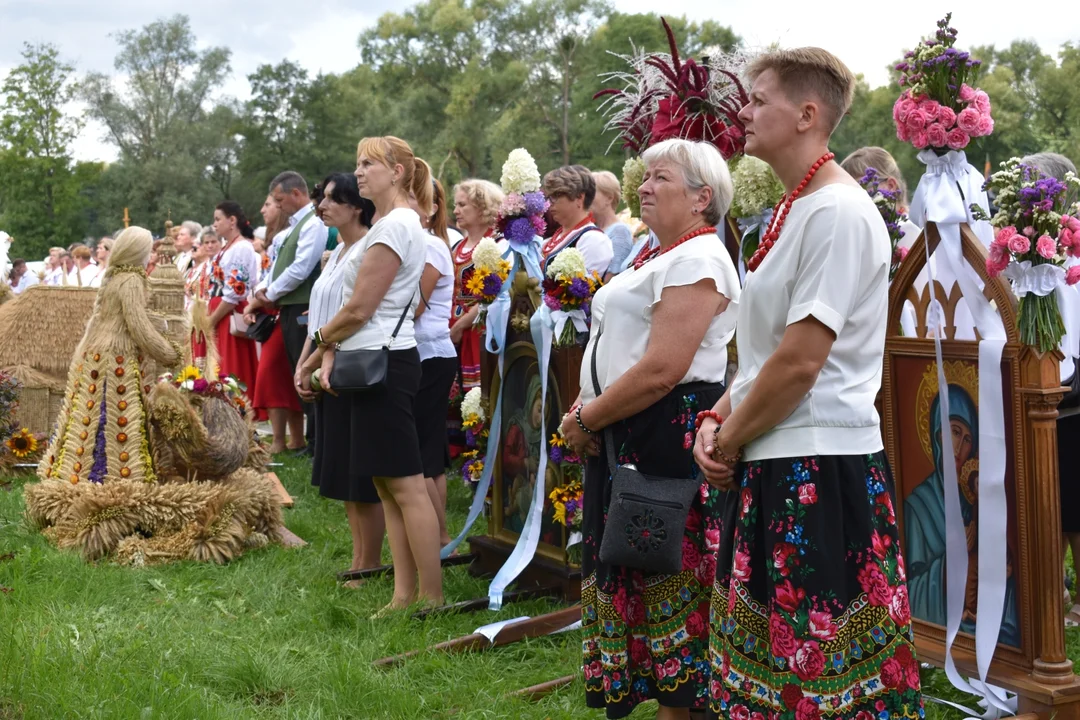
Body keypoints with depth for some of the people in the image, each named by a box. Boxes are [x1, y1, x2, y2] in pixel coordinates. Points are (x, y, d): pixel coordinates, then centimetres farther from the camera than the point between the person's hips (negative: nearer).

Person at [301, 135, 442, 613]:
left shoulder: (394, 225, -13)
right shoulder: (395, 224, 18)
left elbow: (359, 309, -16)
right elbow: (359, 309, 16)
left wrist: (318, 347, -1)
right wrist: (332, 352, 3)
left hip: (384, 363, -11)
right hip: (373, 362, 11)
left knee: (406, 486, -6)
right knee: (387, 485, 11)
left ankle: (432, 596, 0)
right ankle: (404, 593, 16)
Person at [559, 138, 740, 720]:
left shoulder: (696, 259, -13)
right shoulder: (663, 257, 20)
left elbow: (661, 370, -22)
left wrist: (586, 420, -13)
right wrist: (585, 408, 6)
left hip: (670, 440, -10)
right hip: (628, 438, 10)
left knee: (669, 589, -2)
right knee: (636, 583, 14)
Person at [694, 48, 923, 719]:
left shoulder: (837, 211, -15)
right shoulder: (794, 209, 15)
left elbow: (799, 362, -20)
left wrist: (730, 440, -9)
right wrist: (719, 418, 6)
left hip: (822, 469, -9)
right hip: (775, 466, 10)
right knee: (767, 658, 17)